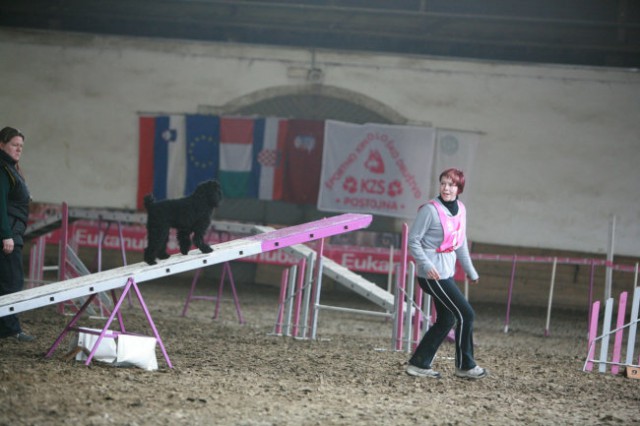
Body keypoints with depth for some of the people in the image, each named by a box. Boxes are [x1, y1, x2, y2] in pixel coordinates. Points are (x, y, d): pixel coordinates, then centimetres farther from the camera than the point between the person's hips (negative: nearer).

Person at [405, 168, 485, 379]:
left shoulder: (460, 209, 8)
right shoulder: (430, 210, -14)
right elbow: (413, 240, -13)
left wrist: (470, 271, 24)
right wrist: (427, 265, -25)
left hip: (446, 273, 8)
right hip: (432, 274, -8)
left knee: (446, 321, 10)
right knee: (465, 314, -6)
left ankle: (419, 364, 17)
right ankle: (465, 365, 7)